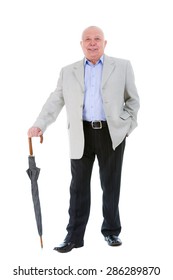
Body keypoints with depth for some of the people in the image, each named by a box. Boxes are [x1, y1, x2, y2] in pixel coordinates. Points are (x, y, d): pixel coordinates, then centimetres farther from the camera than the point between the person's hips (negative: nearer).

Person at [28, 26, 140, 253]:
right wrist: (40, 125, -10)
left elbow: (132, 99, 10)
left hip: (111, 134, -1)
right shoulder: (68, 72, 9)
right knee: (79, 187, 5)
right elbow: (55, 101, 4)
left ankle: (111, 231, 23)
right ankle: (74, 236, 12)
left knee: (111, 185, 8)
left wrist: (127, 126, 0)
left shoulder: (122, 66, 7)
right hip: (81, 135, 1)